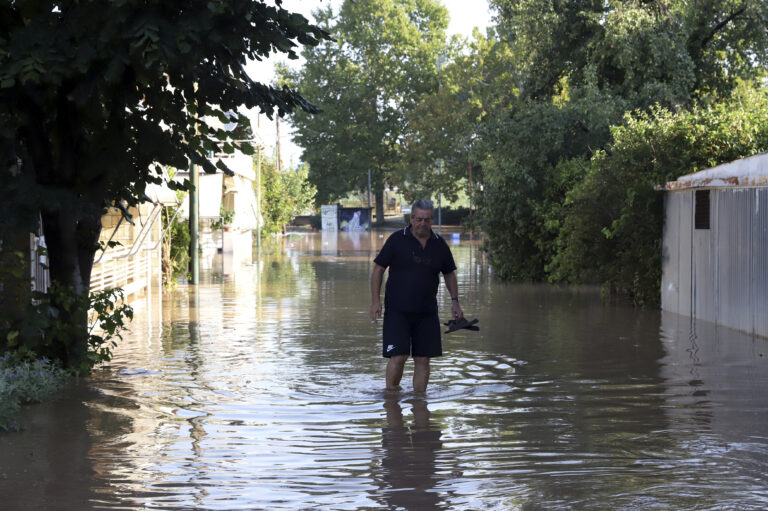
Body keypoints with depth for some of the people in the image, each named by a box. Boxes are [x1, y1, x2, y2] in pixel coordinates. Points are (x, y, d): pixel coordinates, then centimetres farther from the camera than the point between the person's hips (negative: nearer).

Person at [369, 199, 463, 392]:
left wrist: (454, 301, 10)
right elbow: (378, 269, -1)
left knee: (423, 359, 3)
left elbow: (449, 273, 20)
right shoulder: (397, 239, -4)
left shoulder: (439, 244, 7)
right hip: (397, 310, -4)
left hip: (426, 311, 4)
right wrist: (375, 301, -9)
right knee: (398, 357, -11)